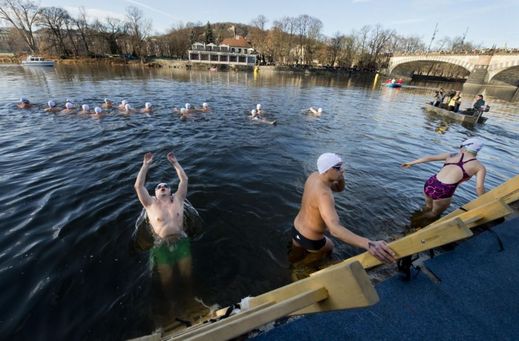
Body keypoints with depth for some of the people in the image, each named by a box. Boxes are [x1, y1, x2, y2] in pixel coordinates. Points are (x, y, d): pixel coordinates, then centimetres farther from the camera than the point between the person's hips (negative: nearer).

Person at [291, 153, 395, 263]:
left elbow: (339, 188, 4)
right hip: (310, 240, -5)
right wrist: (368, 244, -63)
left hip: (296, 229, 6)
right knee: (329, 247, 31)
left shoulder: (314, 176, -11)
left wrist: (341, 176, -19)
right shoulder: (323, 194, -38)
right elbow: (335, 229, -51)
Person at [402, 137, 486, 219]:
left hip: (429, 184, 4)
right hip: (443, 192, -3)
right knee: (435, 213, 28)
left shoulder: (452, 155, 15)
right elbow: (479, 187, -1)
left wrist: (411, 163, 22)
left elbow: (429, 158, 13)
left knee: (428, 206, 34)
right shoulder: (480, 167, 7)